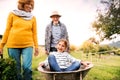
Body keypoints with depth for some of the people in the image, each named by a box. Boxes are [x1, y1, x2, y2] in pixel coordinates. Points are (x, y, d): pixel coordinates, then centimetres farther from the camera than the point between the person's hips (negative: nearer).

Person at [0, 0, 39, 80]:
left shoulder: (33, 17, 7)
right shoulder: (12, 14, 6)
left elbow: (34, 33, 7)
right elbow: (7, 30, 6)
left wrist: (36, 46, 1)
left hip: (28, 45, 0)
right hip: (13, 45, 0)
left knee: (27, 68, -8)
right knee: (15, 68, 8)